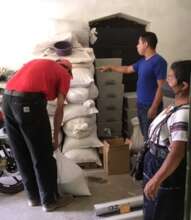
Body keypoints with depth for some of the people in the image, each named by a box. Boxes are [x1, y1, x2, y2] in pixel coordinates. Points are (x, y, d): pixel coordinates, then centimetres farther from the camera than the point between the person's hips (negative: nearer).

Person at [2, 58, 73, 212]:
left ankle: (34, 197, 30)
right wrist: (56, 137, 15)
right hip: (28, 101, -7)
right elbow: (59, 108, 8)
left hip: (7, 99, 7)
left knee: (22, 155, 16)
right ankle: (50, 200, 20)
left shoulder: (39, 63, 32)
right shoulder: (64, 74, 14)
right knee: (42, 156, 7)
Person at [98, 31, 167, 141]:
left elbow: (161, 87, -19)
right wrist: (110, 67, 29)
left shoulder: (159, 61, -17)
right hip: (141, 105, 9)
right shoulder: (143, 61, 10)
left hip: (151, 106, -9)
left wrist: (154, 107, -21)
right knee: (145, 135, 17)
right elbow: (128, 69, 26)